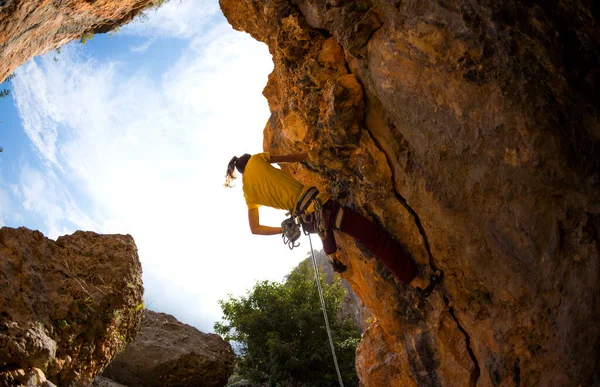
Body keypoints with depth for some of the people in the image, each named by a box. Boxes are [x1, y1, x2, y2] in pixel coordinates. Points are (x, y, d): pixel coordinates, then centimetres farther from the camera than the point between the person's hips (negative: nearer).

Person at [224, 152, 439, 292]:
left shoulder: (247, 192, 17)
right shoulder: (255, 160, 6)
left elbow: (255, 229, 15)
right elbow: (291, 157, 6)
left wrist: (286, 229, 20)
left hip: (307, 222, 6)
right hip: (316, 204, -6)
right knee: (375, 237, -3)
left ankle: (333, 257, 38)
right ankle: (418, 281, -3)